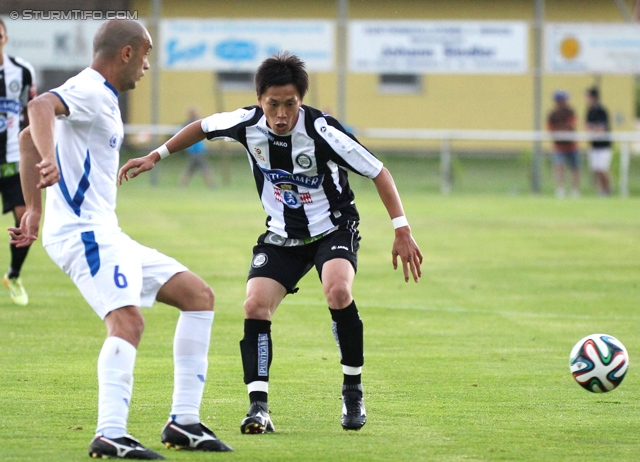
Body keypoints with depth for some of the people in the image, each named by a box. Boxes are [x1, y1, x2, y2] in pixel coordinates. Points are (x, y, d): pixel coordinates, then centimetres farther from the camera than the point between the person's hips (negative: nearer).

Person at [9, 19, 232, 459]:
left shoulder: (100, 97, 21)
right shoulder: (89, 90, -10)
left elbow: (28, 137, 31)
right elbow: (41, 106, -33)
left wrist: (35, 209, 31)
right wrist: (50, 159, -51)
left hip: (103, 233, 11)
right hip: (84, 230, -11)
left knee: (199, 295, 10)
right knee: (128, 319, -30)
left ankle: (184, 421, 6)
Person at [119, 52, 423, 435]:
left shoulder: (322, 131, -26)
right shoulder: (247, 124, -14)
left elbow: (379, 172, -18)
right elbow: (203, 128, 9)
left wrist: (402, 231, -22)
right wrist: (155, 157, 9)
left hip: (333, 228, -4)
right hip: (282, 236, 4)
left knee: (338, 291, -31)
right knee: (255, 306, -16)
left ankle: (353, 391, -14)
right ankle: (258, 407, -10)